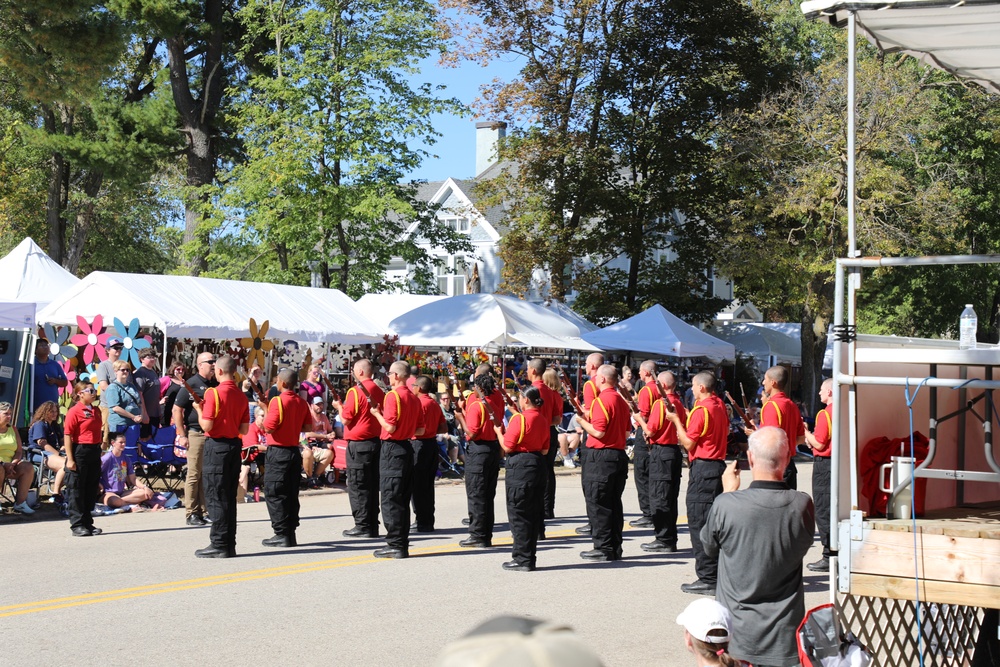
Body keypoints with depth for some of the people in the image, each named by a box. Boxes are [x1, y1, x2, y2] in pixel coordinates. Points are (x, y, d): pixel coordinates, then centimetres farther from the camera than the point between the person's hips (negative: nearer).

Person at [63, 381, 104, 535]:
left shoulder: (96, 411, 13)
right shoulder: (74, 411, -9)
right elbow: (67, 435, -13)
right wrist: (70, 459, -17)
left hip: (94, 452, 8)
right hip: (79, 452, -8)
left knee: (92, 489, 11)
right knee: (76, 490, 0)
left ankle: (87, 523, 20)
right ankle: (77, 525, 4)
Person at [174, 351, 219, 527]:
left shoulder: (216, 384, 12)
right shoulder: (191, 384, -6)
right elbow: (177, 410, -7)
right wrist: (182, 435, -11)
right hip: (196, 433, -6)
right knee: (194, 474, -3)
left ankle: (205, 510, 15)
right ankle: (191, 514, 1)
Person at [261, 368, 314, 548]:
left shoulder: (277, 401, -15)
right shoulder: (302, 403, 5)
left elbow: (268, 427, -18)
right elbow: (309, 427, 10)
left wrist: (266, 411, -1)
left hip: (277, 452, -7)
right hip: (295, 451, 7)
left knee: (274, 493, -1)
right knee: (291, 494, 12)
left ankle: (281, 534, -4)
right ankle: (291, 533, 14)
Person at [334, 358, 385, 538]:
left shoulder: (355, 392, -14)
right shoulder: (379, 391, 7)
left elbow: (346, 419, -14)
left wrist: (339, 407, 6)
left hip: (358, 444, -7)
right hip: (376, 441, 7)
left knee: (357, 486, -1)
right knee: (372, 485, 11)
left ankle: (362, 526, -1)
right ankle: (372, 525, 14)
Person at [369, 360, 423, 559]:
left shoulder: (392, 396, -14)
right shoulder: (414, 398, 9)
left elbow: (390, 427, -19)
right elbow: (420, 430, 11)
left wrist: (377, 414, -5)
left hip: (392, 448, -8)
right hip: (407, 448, 8)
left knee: (390, 499, -4)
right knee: (403, 499, 12)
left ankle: (395, 545, -5)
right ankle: (402, 543, 15)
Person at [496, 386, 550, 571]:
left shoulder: (519, 419, -14)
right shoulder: (543, 420, 8)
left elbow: (507, 447, -14)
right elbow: (545, 449, 13)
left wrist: (499, 432, 2)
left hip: (520, 467, -8)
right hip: (538, 465, 8)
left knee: (518, 514, -1)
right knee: (534, 513, 13)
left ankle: (522, 559, 0)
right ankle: (529, 557, 19)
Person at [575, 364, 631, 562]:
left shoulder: (601, 400, -14)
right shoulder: (621, 401, 12)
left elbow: (598, 432, -20)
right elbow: (627, 431, 17)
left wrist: (582, 421, -4)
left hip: (601, 457, -9)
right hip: (619, 455, 9)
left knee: (597, 504, -2)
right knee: (614, 503, 13)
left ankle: (603, 549, -2)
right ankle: (615, 548, 16)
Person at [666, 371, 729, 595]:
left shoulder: (701, 410, -16)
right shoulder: (720, 406, 12)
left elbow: (689, 444, -14)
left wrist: (676, 420, -5)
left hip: (702, 469, -9)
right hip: (719, 465, 9)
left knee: (699, 523, -6)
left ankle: (707, 580, -7)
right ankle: (719, 574, 20)